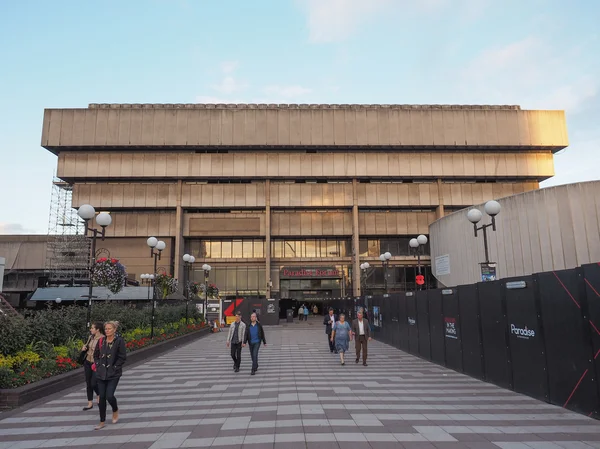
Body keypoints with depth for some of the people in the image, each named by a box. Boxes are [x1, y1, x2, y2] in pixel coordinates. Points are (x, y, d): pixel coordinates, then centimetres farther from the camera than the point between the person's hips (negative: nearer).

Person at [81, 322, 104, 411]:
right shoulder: (91, 337, 5)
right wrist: (84, 348, 1)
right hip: (87, 362, 7)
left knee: (94, 383, -6)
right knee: (88, 383, 10)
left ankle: (99, 395, 26)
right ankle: (90, 403, 21)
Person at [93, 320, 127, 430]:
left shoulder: (119, 341, -9)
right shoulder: (101, 341, 4)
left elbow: (123, 357, -8)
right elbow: (96, 355, 16)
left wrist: (114, 368, -10)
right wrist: (98, 365, 5)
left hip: (113, 375, -4)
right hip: (101, 374, 4)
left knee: (109, 396, -11)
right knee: (102, 397, 7)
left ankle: (115, 410, 22)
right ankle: (102, 422, 20)